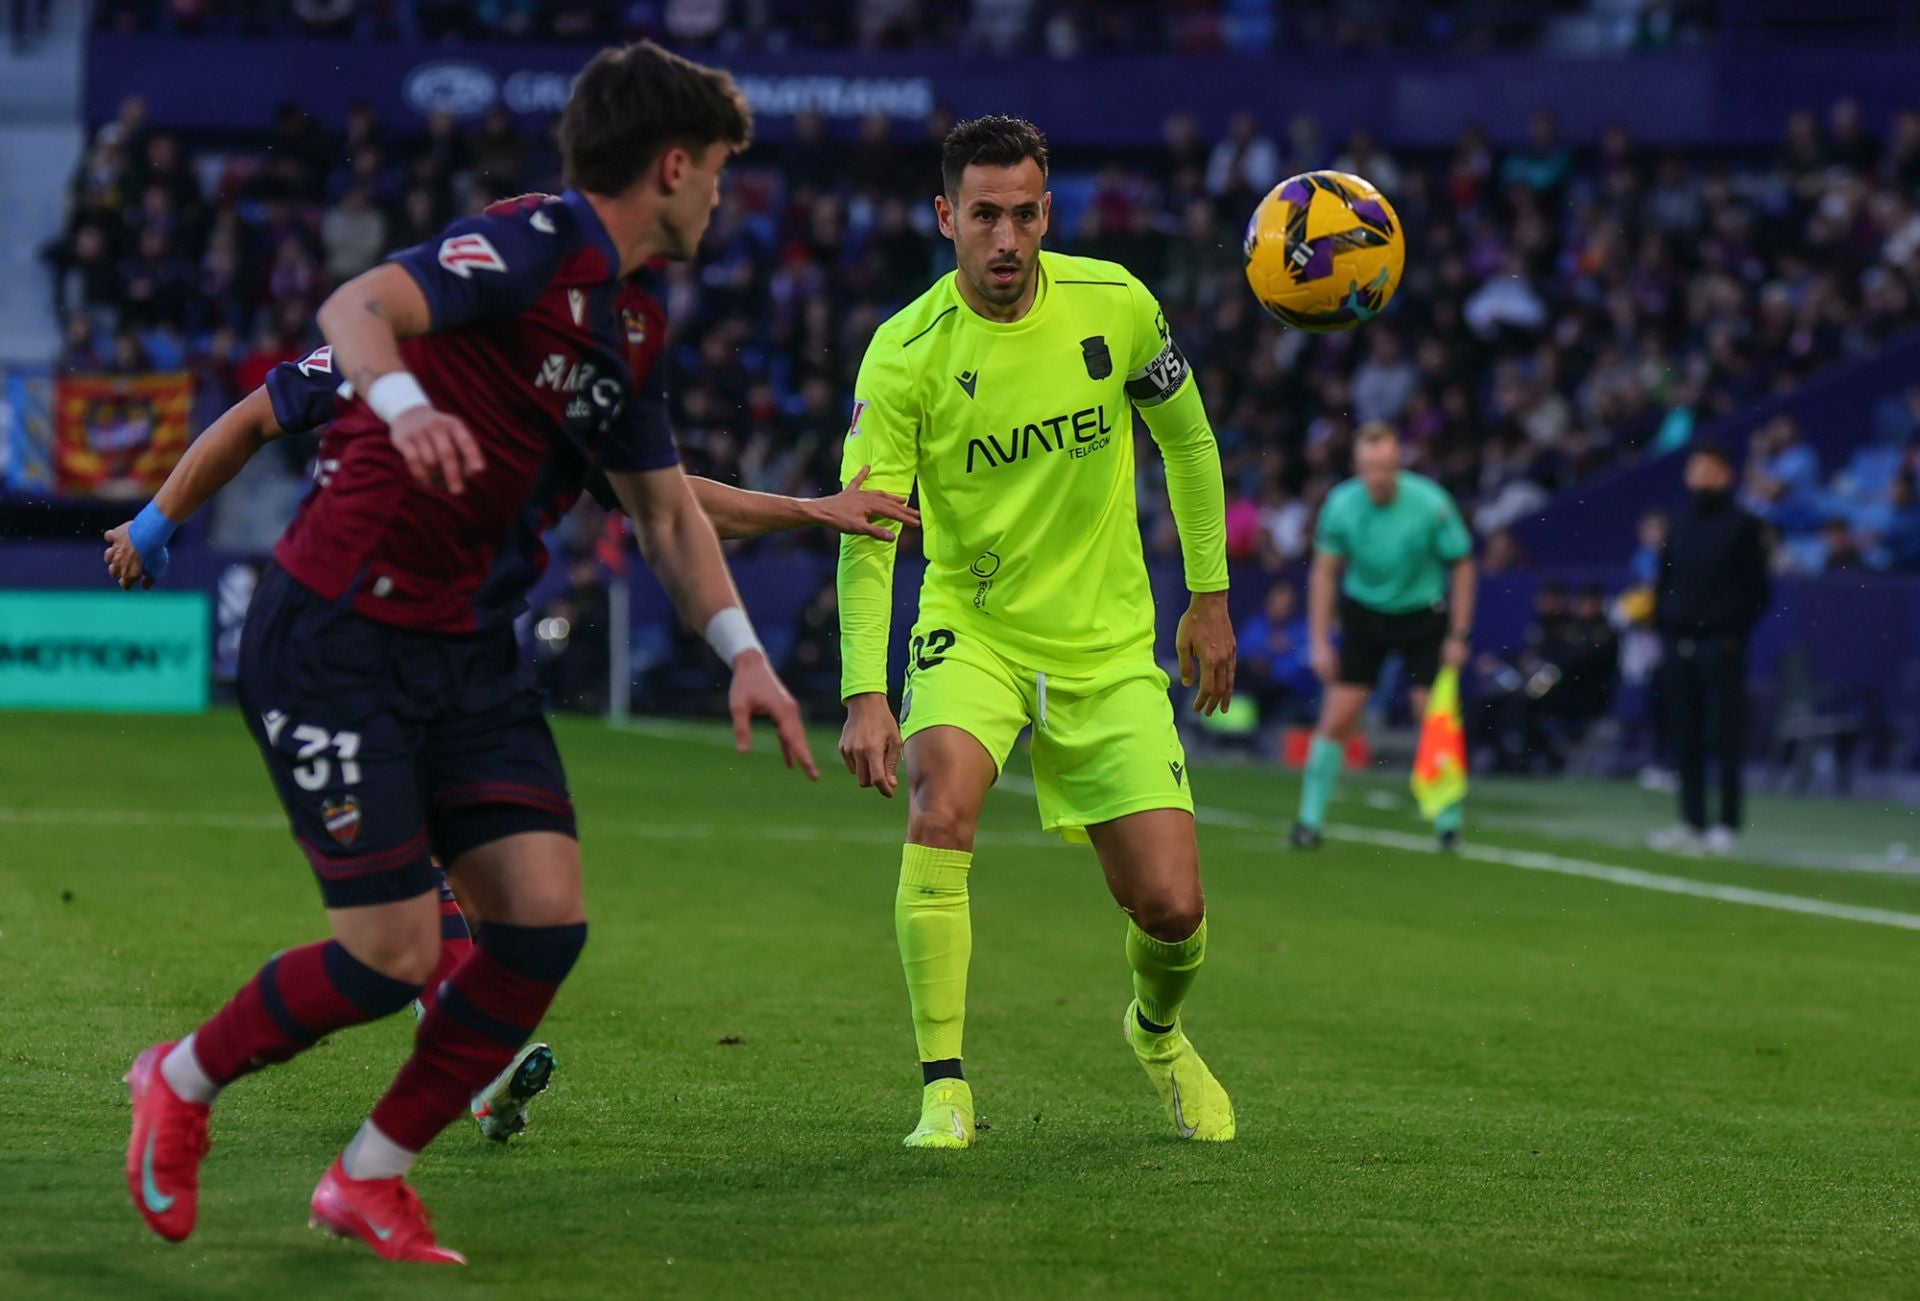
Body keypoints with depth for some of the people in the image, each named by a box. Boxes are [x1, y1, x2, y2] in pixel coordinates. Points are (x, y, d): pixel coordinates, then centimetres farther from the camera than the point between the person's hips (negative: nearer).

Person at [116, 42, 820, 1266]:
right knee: (394, 956, -10)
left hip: (468, 656, 8)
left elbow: (669, 509, 26)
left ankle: (372, 1179, 11)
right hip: (337, 643, -8)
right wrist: (405, 404, -50)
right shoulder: (535, 246, -14)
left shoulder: (618, 334, 14)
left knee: (546, 917, -6)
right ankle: (182, 1083, 18)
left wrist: (745, 652, 15)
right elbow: (358, 308, -30)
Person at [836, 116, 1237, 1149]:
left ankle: (1158, 1030, 33)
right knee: (940, 799, -32)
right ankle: (944, 1089, -23)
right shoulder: (905, 354, -14)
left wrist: (1210, 597, 10)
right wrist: (864, 695, -26)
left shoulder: (1117, 307, -8)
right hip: (972, 627, -2)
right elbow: (866, 532, -16)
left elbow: (1187, 439, 9)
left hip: (1108, 642, 2)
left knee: (1170, 907, -4)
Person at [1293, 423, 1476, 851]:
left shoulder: (1431, 504, -21)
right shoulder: (1341, 505, -16)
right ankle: (1310, 821, 3)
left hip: (1423, 613, -1)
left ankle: (1448, 823, 6)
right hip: (1364, 611, 1)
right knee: (1336, 719, -6)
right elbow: (1324, 572, -4)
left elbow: (1462, 565, -8)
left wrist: (1458, 635, -10)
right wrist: (1319, 642, -8)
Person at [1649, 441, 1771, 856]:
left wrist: (1737, 632, -10)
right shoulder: (1679, 525, 15)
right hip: (1679, 645, 5)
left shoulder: (1742, 526, 0)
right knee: (1685, 739, 5)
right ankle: (1692, 824, 9)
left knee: (1725, 738, -5)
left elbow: (1758, 589, -2)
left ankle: (1727, 826, -2)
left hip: (1720, 645, -5)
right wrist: (1663, 626, 8)